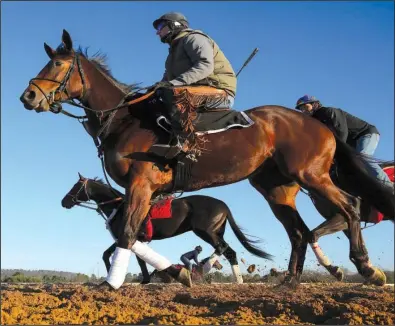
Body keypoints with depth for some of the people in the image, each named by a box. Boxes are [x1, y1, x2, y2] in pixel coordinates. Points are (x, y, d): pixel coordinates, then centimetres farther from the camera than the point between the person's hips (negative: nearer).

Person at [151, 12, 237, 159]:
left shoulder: (192, 38, -2)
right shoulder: (176, 48, 26)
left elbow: (205, 66, -20)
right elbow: (168, 77, 20)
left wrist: (176, 82, -31)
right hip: (196, 93, 10)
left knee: (173, 93, -35)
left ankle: (180, 141, -36)